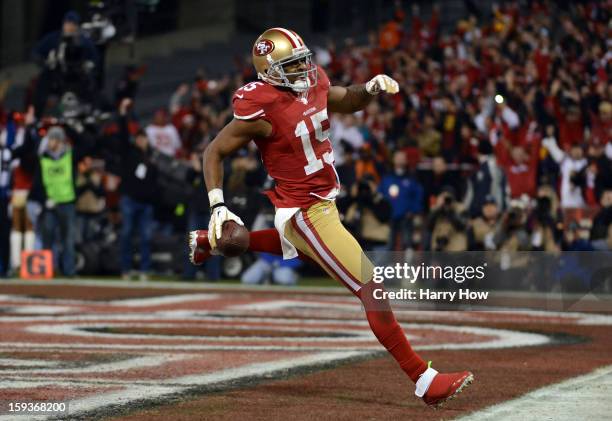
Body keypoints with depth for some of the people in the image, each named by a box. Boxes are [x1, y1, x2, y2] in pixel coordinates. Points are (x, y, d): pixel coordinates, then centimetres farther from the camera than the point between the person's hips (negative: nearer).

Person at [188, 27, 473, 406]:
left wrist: (371, 88, -2)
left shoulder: (313, 82, 0)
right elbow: (215, 152, -11)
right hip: (307, 214, -10)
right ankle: (425, 381, -10)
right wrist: (218, 206, -20)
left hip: (323, 203, 10)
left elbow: (346, 101, 20)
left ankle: (211, 242, 50)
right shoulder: (261, 109, -21)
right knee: (372, 290, -12)